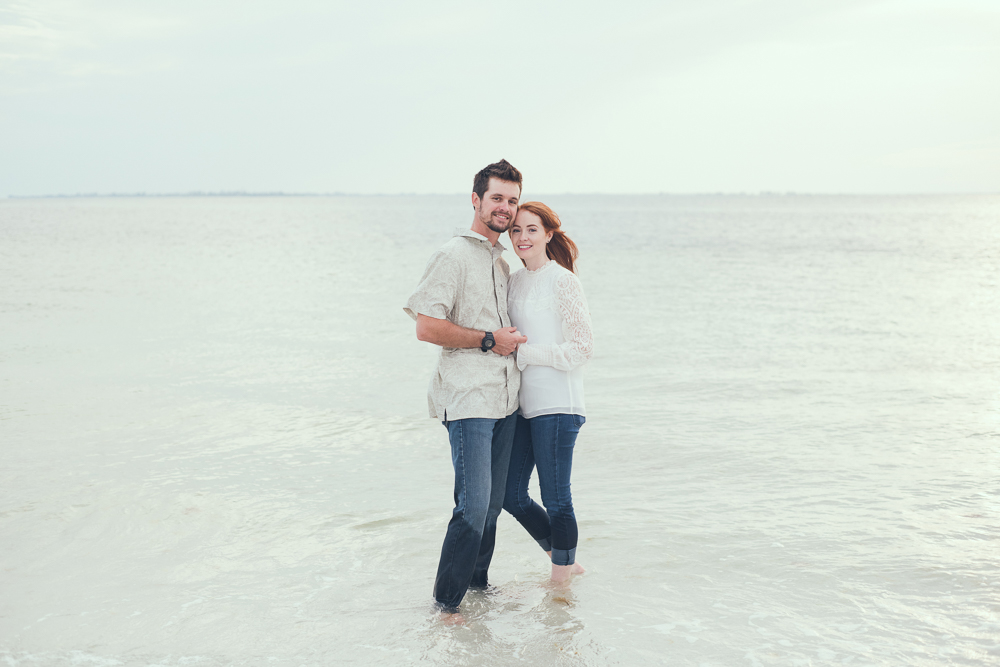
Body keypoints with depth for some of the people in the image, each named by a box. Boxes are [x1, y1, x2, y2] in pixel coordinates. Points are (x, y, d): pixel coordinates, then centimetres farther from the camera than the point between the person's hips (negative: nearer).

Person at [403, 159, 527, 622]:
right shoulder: (453, 255, -7)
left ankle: (477, 584, 25)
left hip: (504, 400, 8)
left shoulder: (502, 263, 19)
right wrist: (489, 340, -13)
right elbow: (427, 327, -15)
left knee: (493, 503, 12)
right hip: (468, 399, -8)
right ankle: (446, 602, 1)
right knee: (473, 506, -11)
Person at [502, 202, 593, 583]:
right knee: (511, 496, 11)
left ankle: (562, 578, 15)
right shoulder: (515, 281, 13)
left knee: (555, 499, -1)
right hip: (523, 405, 8)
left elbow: (583, 348, -11)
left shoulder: (563, 281, -8)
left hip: (557, 406, -8)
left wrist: (524, 352, -14)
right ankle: (566, 560, 29)